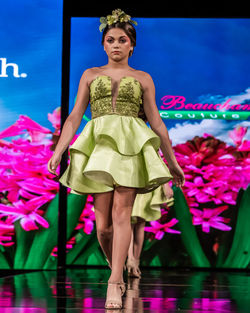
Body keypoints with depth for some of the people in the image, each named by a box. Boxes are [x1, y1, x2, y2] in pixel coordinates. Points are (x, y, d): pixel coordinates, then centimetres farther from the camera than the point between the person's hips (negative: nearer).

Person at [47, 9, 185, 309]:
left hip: (131, 146, -1)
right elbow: (75, 116, 13)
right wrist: (58, 151, 2)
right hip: (98, 145, 1)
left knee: (121, 213, -15)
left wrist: (172, 161, 13)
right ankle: (118, 271, 17)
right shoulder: (90, 75, 17)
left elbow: (156, 121, 14)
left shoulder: (142, 79, 15)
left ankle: (114, 282, -17)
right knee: (102, 221, -4)